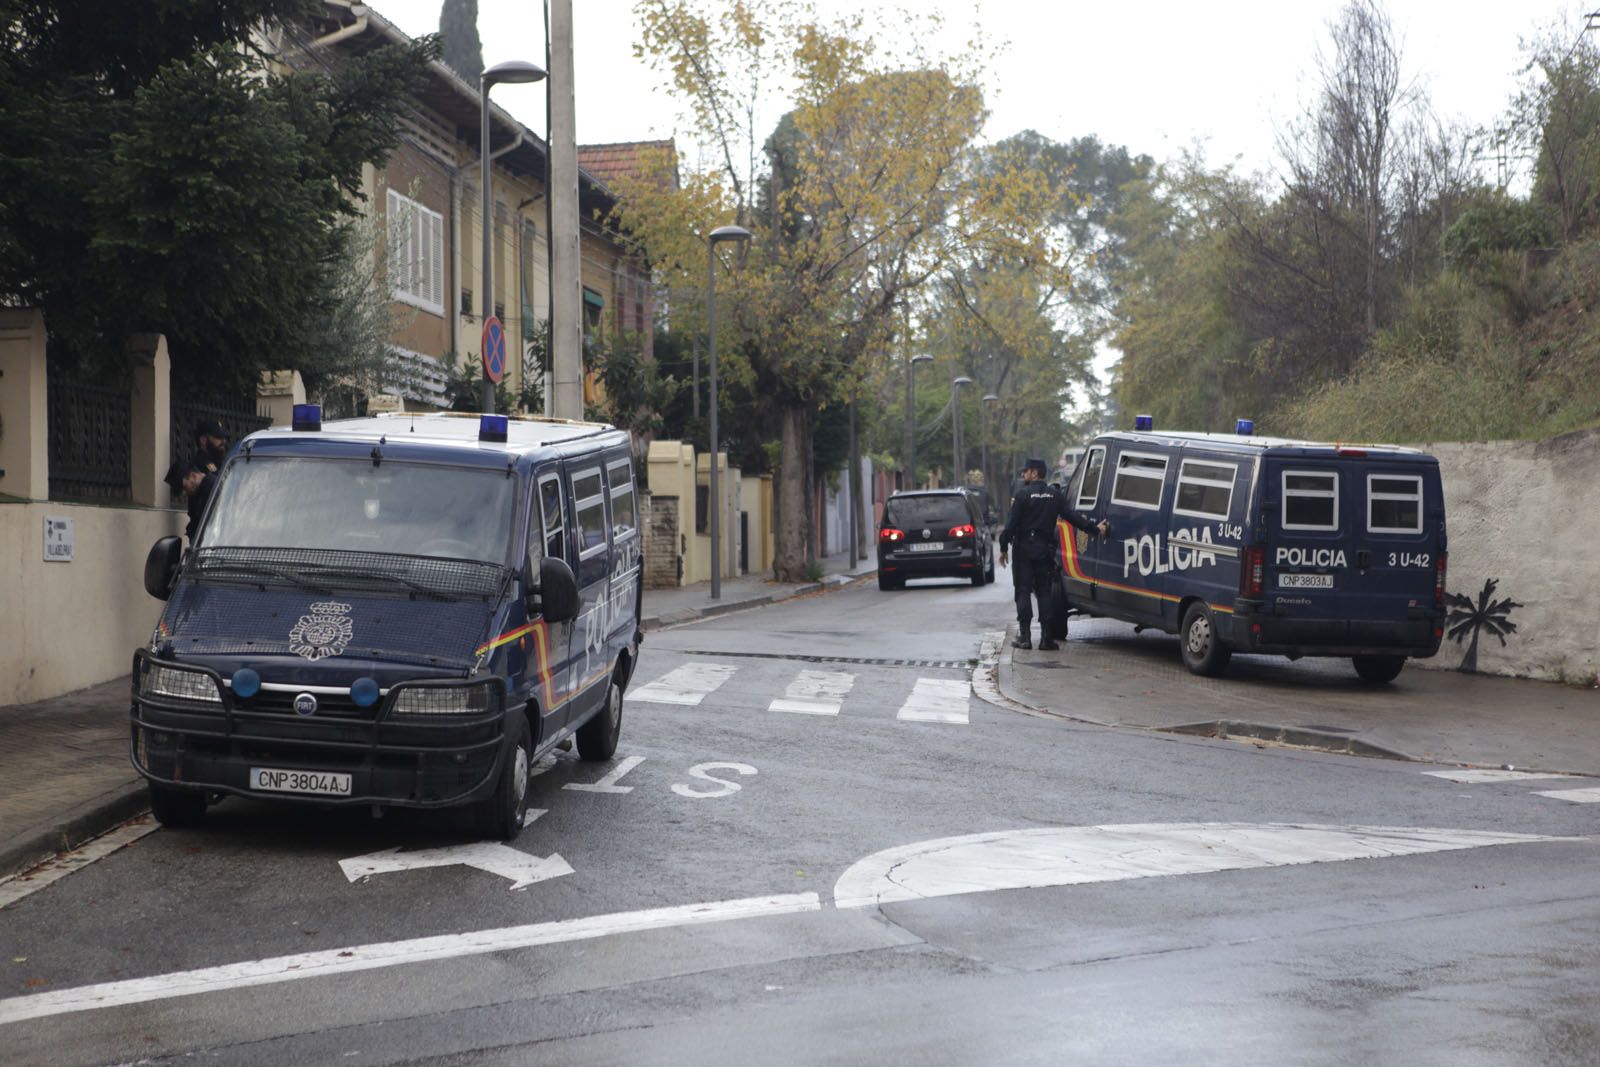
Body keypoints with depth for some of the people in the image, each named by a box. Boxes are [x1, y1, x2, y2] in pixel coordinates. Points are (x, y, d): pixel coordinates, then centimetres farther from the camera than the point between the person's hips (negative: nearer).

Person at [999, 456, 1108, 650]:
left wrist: (1004, 548, -8)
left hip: (1025, 549, -4)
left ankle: (1025, 637, -4)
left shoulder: (1023, 494, -8)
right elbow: (1071, 516, 1)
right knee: (1044, 592, 8)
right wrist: (1094, 527, 6)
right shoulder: (1054, 494, 6)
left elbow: (1012, 523, -12)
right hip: (1046, 550, 4)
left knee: (1023, 591, 0)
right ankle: (1046, 638, 3)